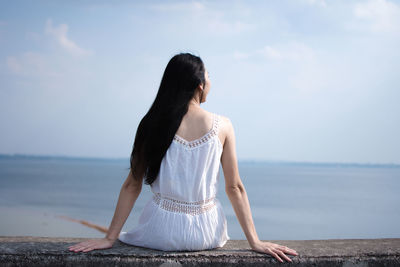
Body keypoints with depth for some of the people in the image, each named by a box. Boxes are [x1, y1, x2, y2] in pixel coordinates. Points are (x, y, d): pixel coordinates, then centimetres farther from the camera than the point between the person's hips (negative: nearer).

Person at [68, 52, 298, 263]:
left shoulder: (153, 124, -6)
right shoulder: (222, 126, -5)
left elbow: (132, 185, -3)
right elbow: (235, 188, -4)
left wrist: (110, 238, 4)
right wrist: (255, 242, 2)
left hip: (162, 233, 0)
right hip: (206, 234, 1)